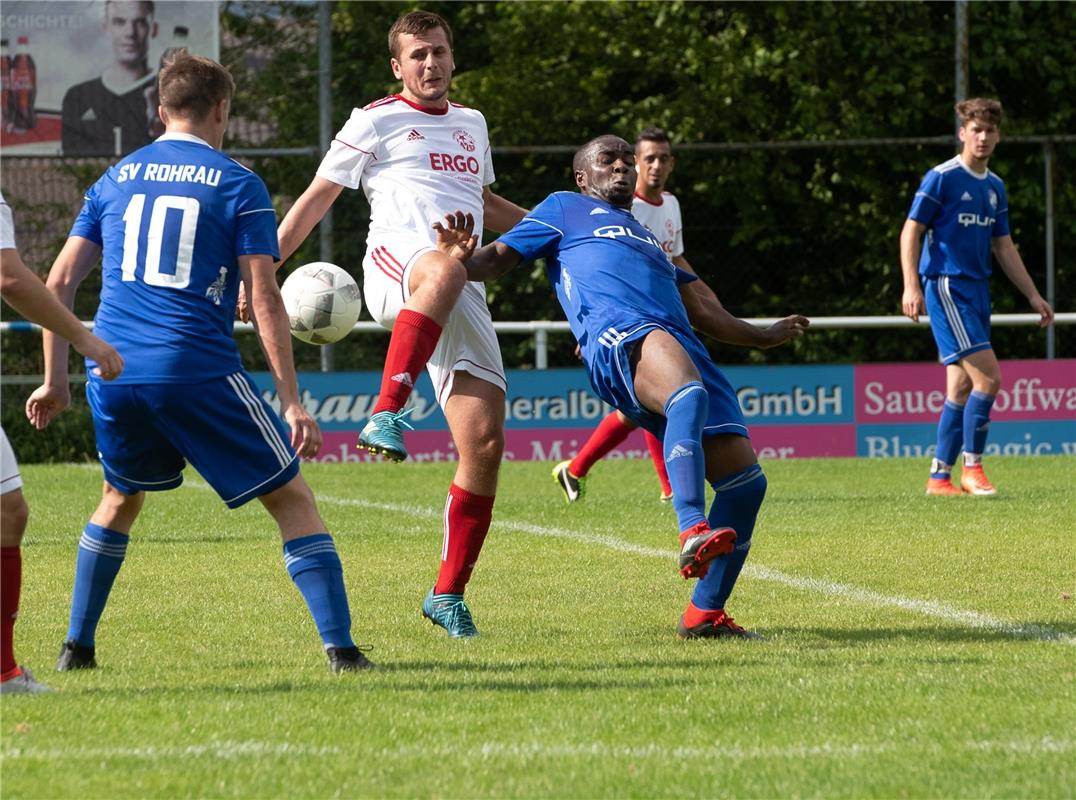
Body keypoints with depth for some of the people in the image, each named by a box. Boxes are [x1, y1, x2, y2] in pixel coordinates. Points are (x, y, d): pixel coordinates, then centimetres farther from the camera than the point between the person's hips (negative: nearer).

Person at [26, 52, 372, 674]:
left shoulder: (116, 179, 15)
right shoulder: (238, 185, 2)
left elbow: (59, 282, 13)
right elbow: (265, 301, -5)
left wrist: (56, 379, 19)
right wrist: (293, 403, -5)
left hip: (113, 374, 4)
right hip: (198, 370, -4)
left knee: (121, 499, 29)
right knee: (292, 499, 4)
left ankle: (77, 647, 26)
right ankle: (340, 649, -7)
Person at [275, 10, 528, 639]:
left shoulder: (472, 123, 27)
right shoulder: (376, 121, 10)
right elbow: (318, 197, 11)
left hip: (462, 302, 6)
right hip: (395, 264, -6)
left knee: (485, 443, -7)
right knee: (445, 268, -45)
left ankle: (449, 596, 3)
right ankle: (387, 415, -53)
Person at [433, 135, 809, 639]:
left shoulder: (644, 237, 42)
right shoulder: (566, 209, 26)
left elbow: (700, 309, 48)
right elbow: (500, 258, 16)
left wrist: (763, 337, 60)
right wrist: (461, 259, -8)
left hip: (685, 348, 7)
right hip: (617, 334, -7)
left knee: (746, 482, -2)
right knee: (689, 394, -41)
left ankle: (705, 615, 9)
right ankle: (693, 532, -58)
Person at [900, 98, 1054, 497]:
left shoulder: (994, 187, 14)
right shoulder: (942, 178, -8)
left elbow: (1003, 247, 22)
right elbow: (911, 232, -9)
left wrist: (1033, 295, 20)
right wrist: (911, 286, -20)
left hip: (976, 291, 8)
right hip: (946, 287, -8)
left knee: (961, 388, 8)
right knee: (987, 377, -16)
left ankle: (939, 477, 13)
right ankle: (972, 468, -7)